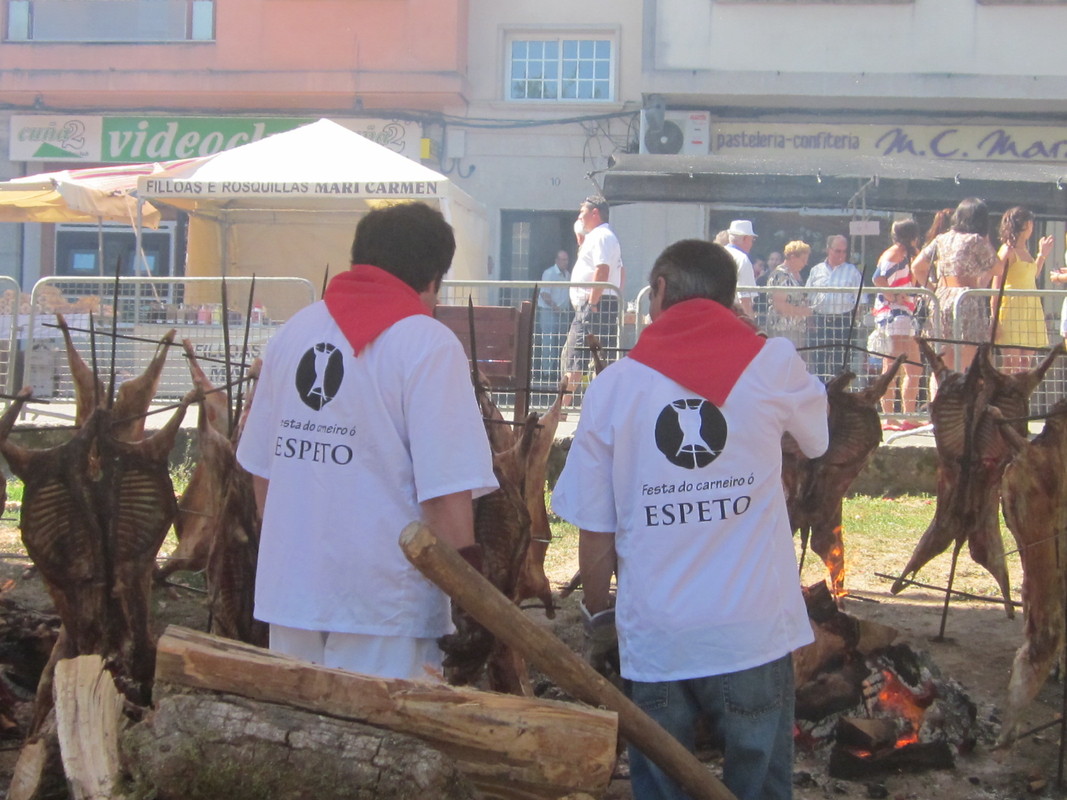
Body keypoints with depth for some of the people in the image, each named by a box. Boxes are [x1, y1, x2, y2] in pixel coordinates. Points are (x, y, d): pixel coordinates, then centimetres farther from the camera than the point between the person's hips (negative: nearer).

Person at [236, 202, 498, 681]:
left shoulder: (293, 332, 9)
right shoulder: (428, 345, -11)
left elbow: (260, 470, 14)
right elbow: (446, 493, -18)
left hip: (288, 590, 6)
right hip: (381, 603, -6)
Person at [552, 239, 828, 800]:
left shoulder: (613, 385, -1)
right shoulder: (772, 364, -2)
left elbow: (594, 530, 0)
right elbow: (818, 433, 21)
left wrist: (598, 611, 17)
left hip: (654, 641, 1)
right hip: (753, 635, 0)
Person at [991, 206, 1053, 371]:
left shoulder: (1025, 250, 16)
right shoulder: (1007, 250, -8)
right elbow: (995, 285, -13)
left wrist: (1042, 255, 25)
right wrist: (995, 319, -20)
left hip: (1031, 310, 8)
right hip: (1012, 309, -8)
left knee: (1026, 364, 6)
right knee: (1012, 365, -9)